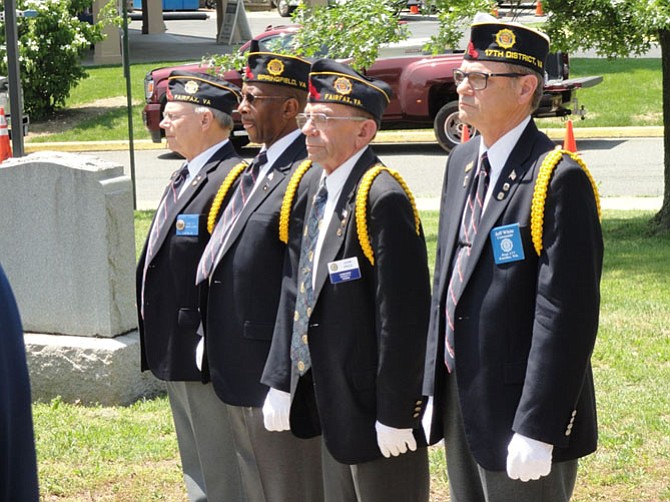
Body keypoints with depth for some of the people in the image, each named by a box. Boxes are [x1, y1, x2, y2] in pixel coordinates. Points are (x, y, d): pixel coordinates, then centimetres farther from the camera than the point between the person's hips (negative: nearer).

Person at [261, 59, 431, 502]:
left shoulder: (383, 199, -19)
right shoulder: (318, 190, 10)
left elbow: (404, 314, -21)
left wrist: (396, 414, -20)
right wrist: (281, 382, 13)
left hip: (373, 411, -9)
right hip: (332, 408, 9)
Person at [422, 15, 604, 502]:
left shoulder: (559, 180, -18)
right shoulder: (462, 162, 9)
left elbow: (566, 316, -21)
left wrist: (536, 430, -22)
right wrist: (436, 387, 13)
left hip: (516, 410, -8)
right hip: (460, 404, 8)